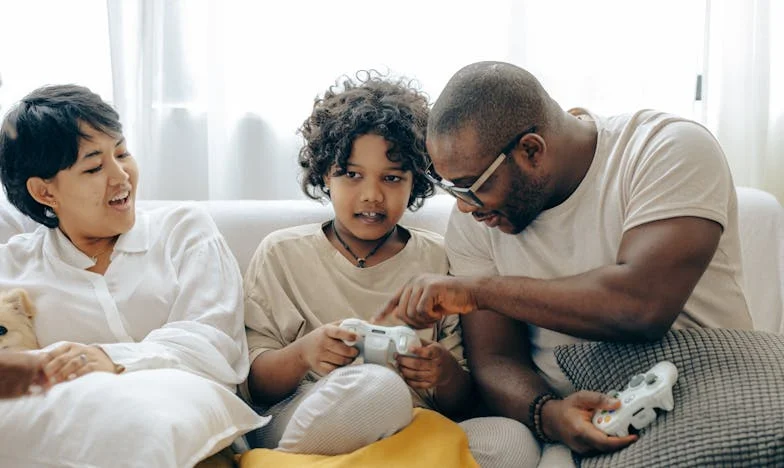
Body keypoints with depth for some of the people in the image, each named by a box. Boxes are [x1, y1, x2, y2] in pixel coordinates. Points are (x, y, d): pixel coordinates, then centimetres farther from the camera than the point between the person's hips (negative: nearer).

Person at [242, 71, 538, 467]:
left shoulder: (440, 260, 11)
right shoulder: (282, 254, 8)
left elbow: (462, 405, 11)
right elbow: (253, 386, 3)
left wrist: (446, 375, -13)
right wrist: (303, 353, -18)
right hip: (293, 435, -3)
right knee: (378, 387, -37)